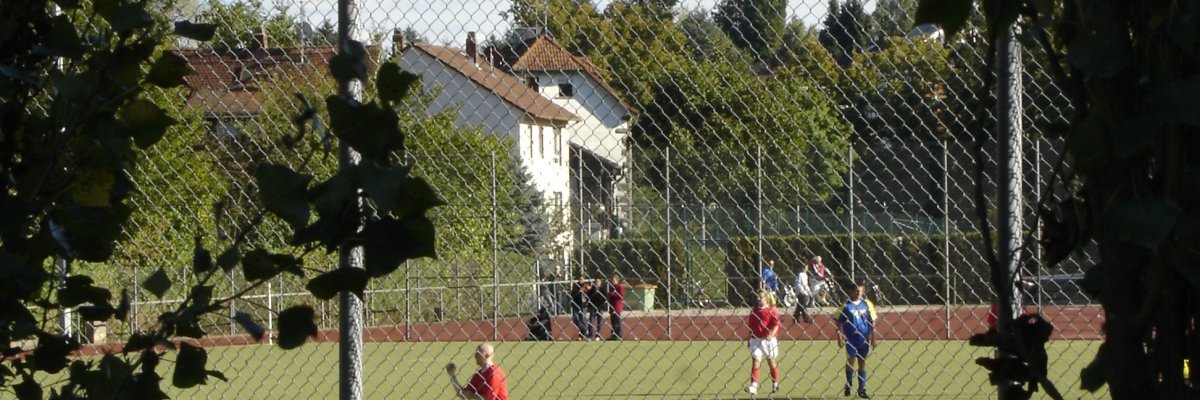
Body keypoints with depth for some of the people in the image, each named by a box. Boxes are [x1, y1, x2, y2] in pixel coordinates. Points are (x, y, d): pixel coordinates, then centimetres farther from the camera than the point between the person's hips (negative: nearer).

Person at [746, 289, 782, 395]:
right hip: (756, 340, 3)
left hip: (768, 340, -3)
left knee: (771, 362, 12)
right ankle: (753, 386, -17)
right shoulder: (754, 310, 7)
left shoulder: (771, 310, -6)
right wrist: (750, 338, 12)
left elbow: (776, 325, -13)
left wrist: (771, 335, -27)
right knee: (755, 362, -9)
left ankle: (775, 385, 28)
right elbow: (750, 325, 14)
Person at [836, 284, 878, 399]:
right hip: (851, 338, -2)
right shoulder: (845, 304, -3)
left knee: (862, 362, 5)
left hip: (864, 338, 2)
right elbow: (839, 321, 0)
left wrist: (873, 336, 3)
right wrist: (840, 336, -6)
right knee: (851, 361, 2)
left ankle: (862, 389, 10)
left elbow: (872, 321, 7)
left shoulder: (867, 304, 3)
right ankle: (848, 386, 22)